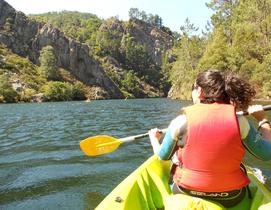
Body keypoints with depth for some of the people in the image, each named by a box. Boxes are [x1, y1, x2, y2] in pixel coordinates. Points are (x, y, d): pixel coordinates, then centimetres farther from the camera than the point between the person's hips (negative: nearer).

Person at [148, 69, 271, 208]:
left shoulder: (181, 122, -14)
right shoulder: (239, 121, -13)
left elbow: (162, 156, -2)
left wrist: (154, 138, 19)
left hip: (186, 194, -1)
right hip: (231, 198, 1)